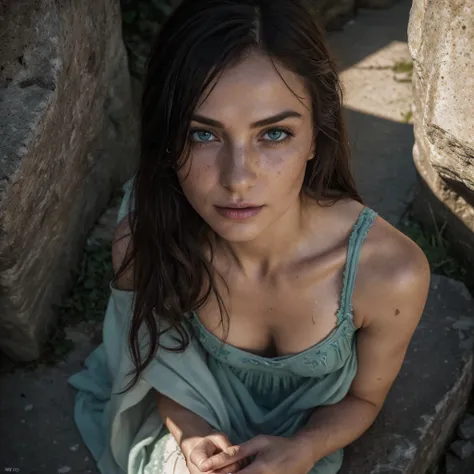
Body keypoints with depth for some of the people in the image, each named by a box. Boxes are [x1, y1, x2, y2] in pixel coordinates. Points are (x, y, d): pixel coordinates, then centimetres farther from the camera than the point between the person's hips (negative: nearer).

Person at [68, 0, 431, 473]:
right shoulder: (143, 240, -27)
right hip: (203, 420, -1)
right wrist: (188, 434, -24)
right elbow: (160, 356, -7)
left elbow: (363, 397, -10)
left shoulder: (392, 273, -31)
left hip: (305, 435, 1)